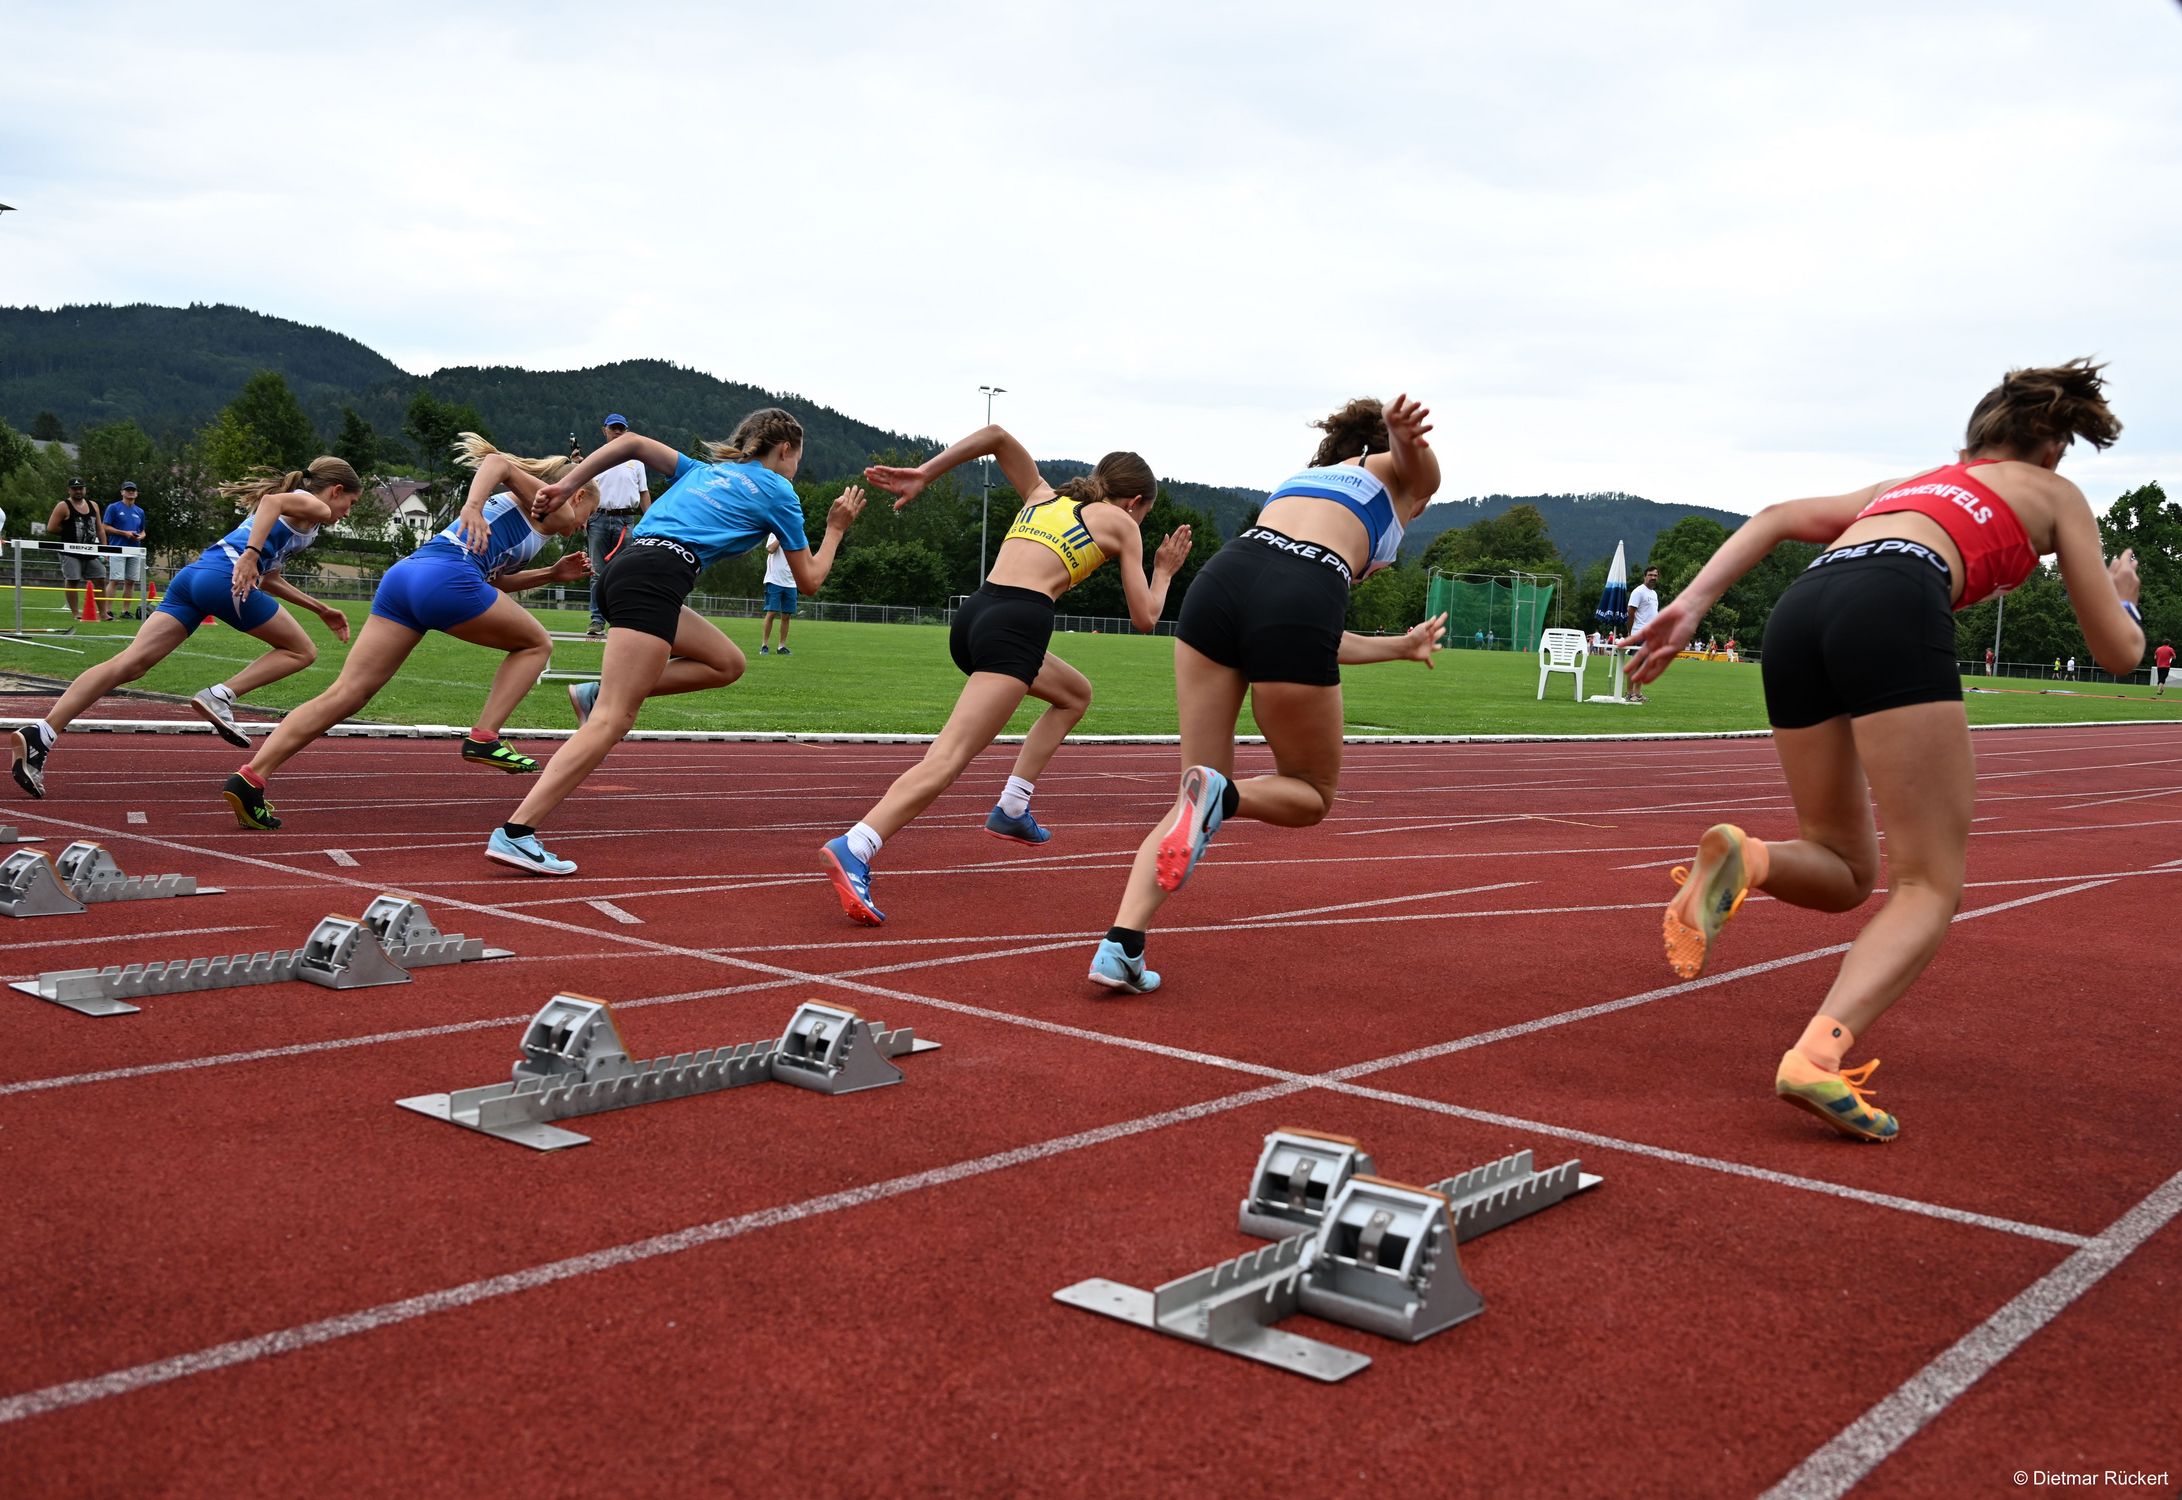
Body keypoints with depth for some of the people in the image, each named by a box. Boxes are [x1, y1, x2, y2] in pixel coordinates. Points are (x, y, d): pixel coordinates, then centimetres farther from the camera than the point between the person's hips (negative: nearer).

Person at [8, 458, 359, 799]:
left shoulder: (291, 509, 37)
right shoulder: (315, 507, 11)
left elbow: (268, 580, 44)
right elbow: (273, 501, -13)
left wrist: (320, 609, 46)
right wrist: (251, 554, -25)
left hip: (192, 574, 8)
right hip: (225, 579, -8)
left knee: (130, 663, -5)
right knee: (301, 652, 8)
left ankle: (41, 732, -19)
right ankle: (221, 696, -9)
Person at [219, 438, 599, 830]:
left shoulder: (515, 503, 38)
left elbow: (494, 581, 43)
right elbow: (498, 462, -6)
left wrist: (553, 574, 39)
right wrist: (472, 506, -23)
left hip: (403, 574, 8)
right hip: (447, 578, -8)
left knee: (346, 693, -2)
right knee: (536, 645, 15)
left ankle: (250, 777, -13)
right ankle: (483, 738, 2)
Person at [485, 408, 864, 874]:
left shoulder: (706, 470, 31)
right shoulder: (778, 491, 13)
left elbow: (630, 442, 24)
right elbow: (809, 579, 19)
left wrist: (564, 486, 20)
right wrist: (835, 529, 34)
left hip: (627, 563, 9)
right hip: (659, 572, -9)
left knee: (727, 663, 20)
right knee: (614, 721, -14)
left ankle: (598, 694, 7)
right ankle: (515, 833, -24)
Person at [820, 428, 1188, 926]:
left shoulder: (1043, 496, 29)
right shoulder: (1121, 523, 15)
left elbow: (997, 435, 21)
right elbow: (1144, 618, 13)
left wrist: (922, 474, 15)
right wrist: (1164, 572, 32)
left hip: (973, 614, 8)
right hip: (1017, 621, -8)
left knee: (1076, 693, 31)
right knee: (949, 758, -19)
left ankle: (1011, 809, 23)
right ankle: (853, 849, -38)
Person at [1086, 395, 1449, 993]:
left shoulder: (1302, 477, 42)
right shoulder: (1405, 476, 28)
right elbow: (1413, 451, -1)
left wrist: (1400, 646, 57)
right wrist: (1405, 431, -25)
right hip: (1299, 602, -5)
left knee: (1194, 798, 13)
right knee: (1311, 794, 17)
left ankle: (1120, 945, -5)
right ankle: (1221, 795, -15)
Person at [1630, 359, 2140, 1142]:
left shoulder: (1904, 485, 40)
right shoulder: (2055, 493, 28)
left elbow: (1775, 516, 27)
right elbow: (2119, 650, 27)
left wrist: (1693, 603, 17)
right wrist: (2123, 596, 49)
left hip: (1799, 609, 5)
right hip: (1894, 608, -5)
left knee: (1843, 871, 17)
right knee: (1928, 886, -3)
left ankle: (1743, 858, -16)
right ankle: (1819, 1055, -27)